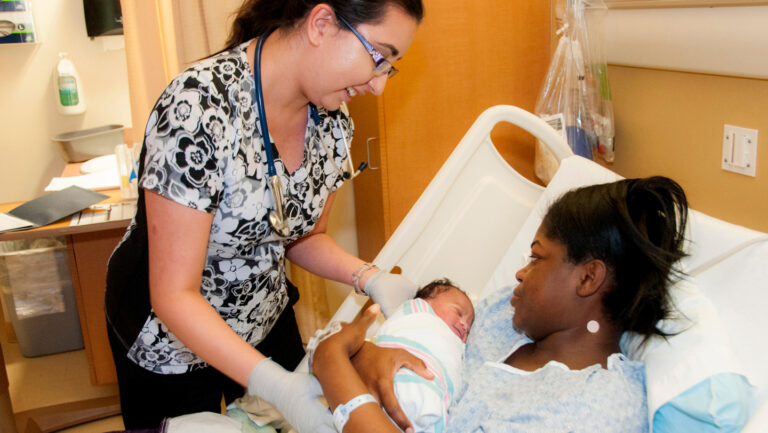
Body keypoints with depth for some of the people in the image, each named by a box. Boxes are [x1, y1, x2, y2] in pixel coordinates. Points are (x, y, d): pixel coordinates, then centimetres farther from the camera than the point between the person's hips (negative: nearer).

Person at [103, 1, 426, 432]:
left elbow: (303, 236, 3)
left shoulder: (332, 122, -11)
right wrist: (277, 385, -36)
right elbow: (174, 295, -29)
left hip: (267, 321, 6)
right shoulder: (199, 109, -33)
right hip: (170, 340, -5)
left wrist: (370, 278, -14)